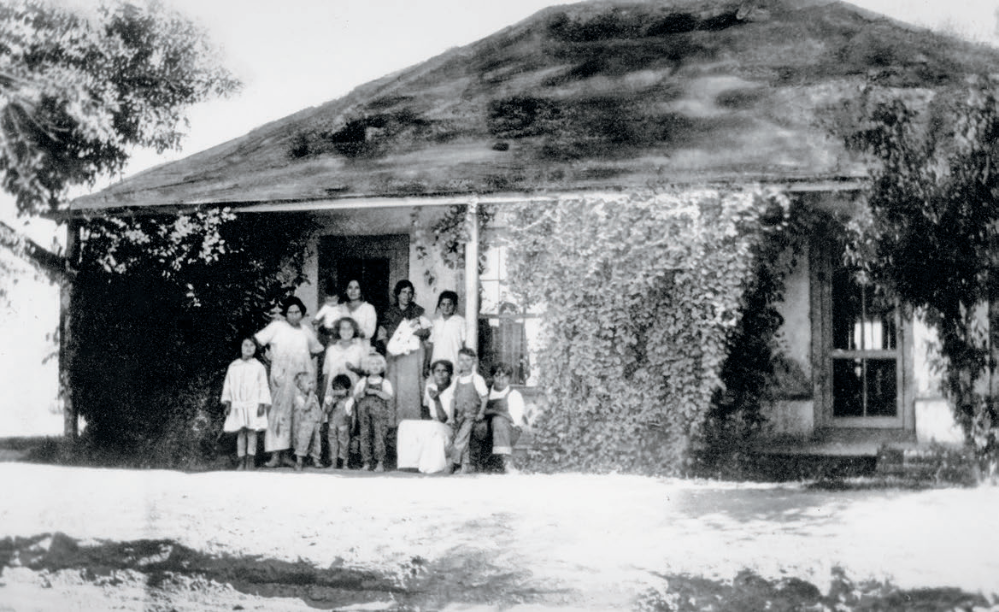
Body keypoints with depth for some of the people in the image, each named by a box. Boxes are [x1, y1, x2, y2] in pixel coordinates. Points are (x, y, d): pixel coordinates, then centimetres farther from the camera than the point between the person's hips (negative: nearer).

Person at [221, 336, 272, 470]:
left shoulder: (258, 367, 2)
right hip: (238, 405, 2)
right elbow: (228, 385, 10)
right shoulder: (233, 366, 8)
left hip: (253, 405, -2)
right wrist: (227, 402, 5)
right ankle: (241, 461, 6)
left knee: (251, 432, -2)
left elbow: (263, 387, 0)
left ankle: (251, 461, 2)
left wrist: (262, 404, -6)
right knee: (240, 432, 3)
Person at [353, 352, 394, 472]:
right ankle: (366, 462, 7)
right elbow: (355, 397, 12)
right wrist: (360, 394, -9)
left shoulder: (384, 382, 6)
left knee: (379, 436, -7)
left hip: (379, 412, -3)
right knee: (365, 435, 1)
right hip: (364, 410, 3)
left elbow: (388, 396, -8)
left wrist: (375, 392, -16)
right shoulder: (363, 382, 14)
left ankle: (380, 463, -3)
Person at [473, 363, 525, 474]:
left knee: (498, 420, -36)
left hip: (509, 433, -2)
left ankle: (507, 461, -42)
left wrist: (491, 412, -11)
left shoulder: (514, 395, 3)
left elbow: (515, 420, -9)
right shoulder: (487, 393, 16)